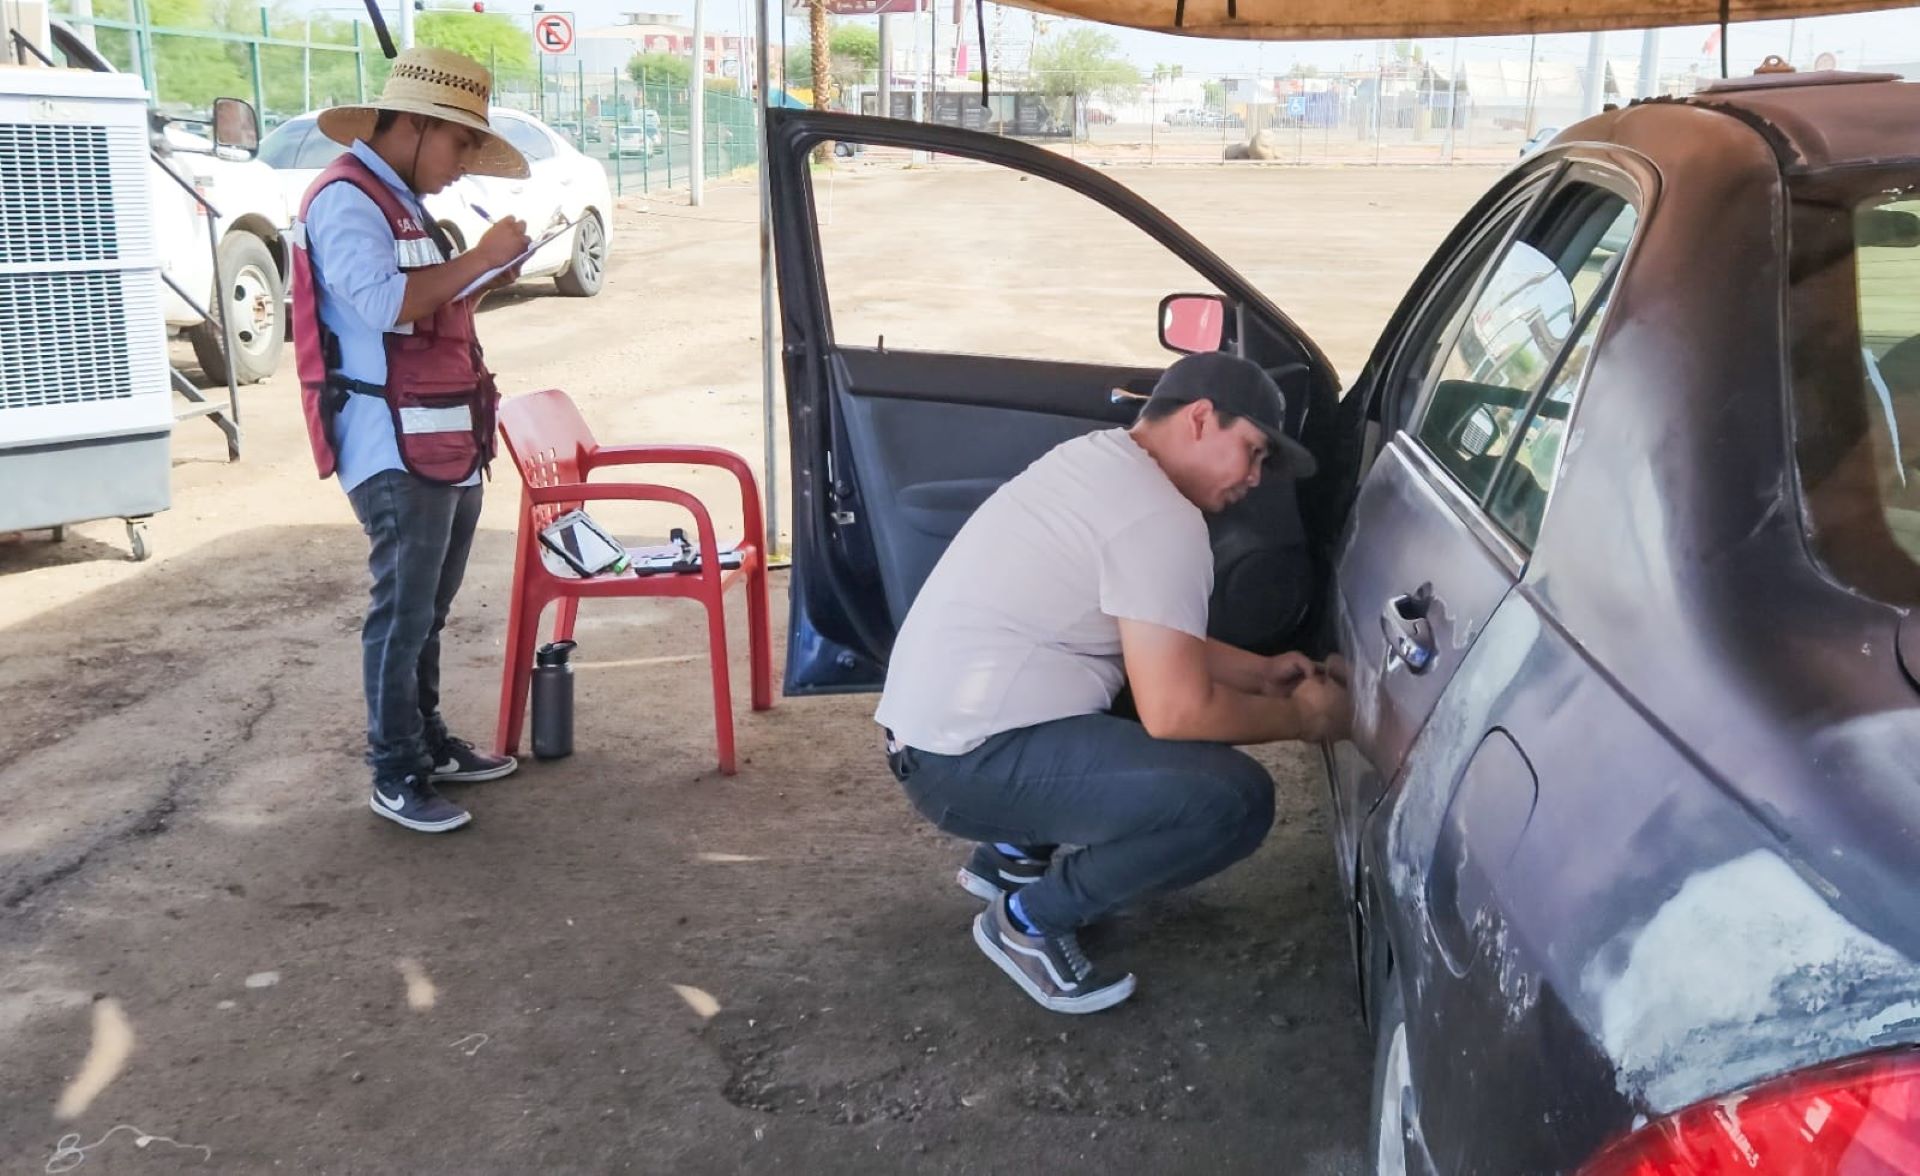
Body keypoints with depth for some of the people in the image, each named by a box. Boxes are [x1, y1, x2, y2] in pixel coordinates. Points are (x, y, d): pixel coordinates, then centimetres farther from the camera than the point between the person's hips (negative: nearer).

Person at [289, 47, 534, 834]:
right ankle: (395, 777, 2)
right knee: (402, 613, -6)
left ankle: (429, 744, 26)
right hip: (395, 450, -10)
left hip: (448, 446, 10)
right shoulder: (344, 199, -11)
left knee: (428, 612, 16)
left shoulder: (401, 203, 19)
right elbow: (383, 304, -26)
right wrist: (477, 260, -18)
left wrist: (482, 283, 9)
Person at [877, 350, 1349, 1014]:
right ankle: (1031, 919, -1)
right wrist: (1299, 717, -4)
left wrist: (1261, 673, 16)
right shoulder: (1160, 518, -17)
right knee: (1235, 799, -18)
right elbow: (1176, 713, -20)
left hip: (937, 724, 10)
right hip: (971, 761, -10)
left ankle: (1014, 854, 22)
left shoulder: (1101, 459, 13)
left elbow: (1151, 641, 23)